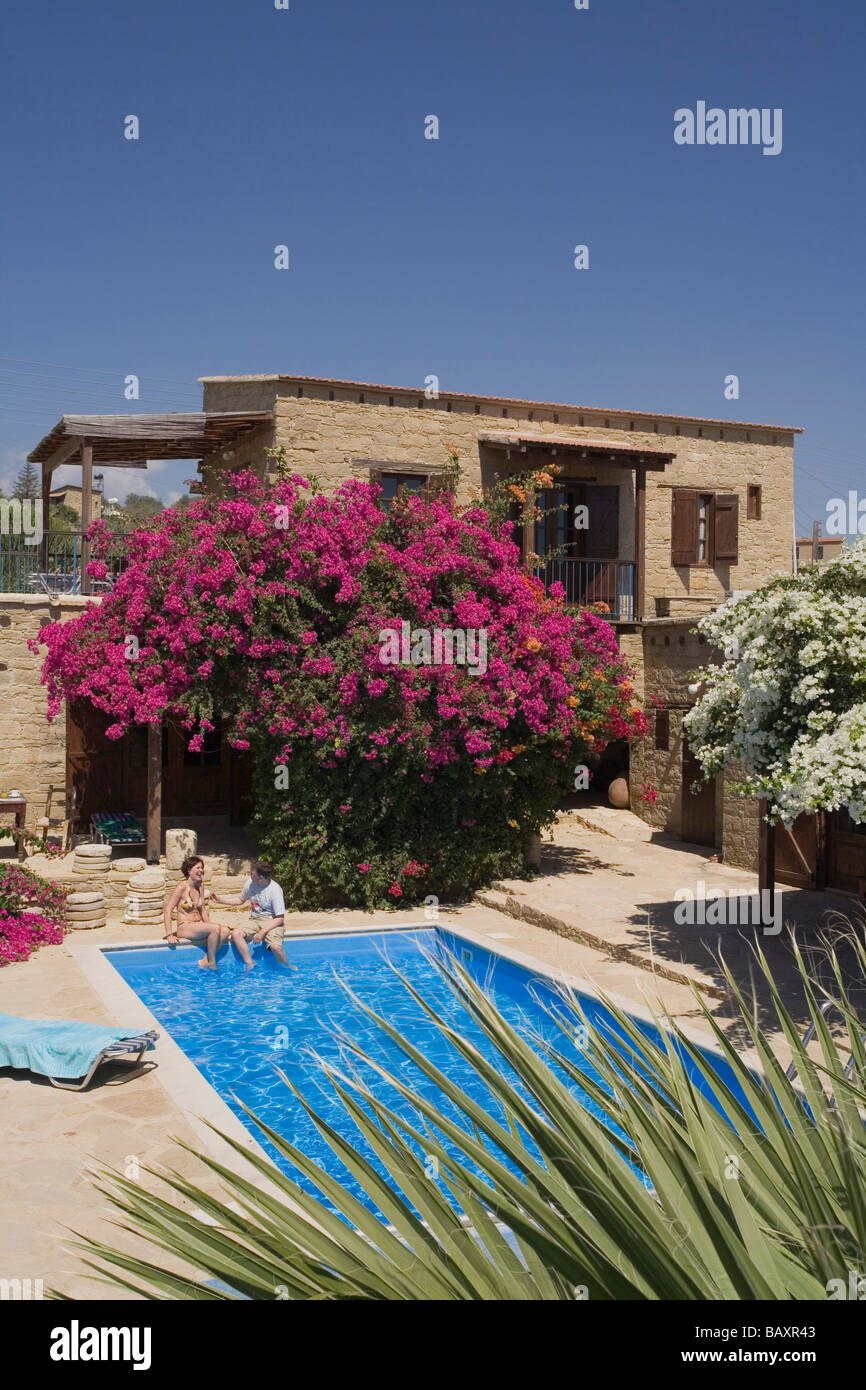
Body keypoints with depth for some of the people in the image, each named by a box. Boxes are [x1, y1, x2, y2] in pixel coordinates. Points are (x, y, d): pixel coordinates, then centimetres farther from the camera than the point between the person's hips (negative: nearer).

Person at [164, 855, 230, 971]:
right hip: (185, 927, -7)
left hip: (198, 926, 7)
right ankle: (212, 964, -16)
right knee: (215, 928, -29)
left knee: (225, 931, -19)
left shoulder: (200, 889, 13)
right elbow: (168, 909, -12)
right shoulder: (182, 887, -9)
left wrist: (208, 924, 4)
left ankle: (205, 961, -14)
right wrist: (169, 934, -18)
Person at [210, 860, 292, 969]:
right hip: (255, 920, 6)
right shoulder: (250, 883, -3)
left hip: (272, 922, -5)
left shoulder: (275, 890, -19)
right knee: (236, 933, -22)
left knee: (275, 946, -31)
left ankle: (286, 967, -1)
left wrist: (262, 932, -23)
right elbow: (240, 899, 18)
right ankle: (250, 965, -14)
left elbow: (280, 919, -16)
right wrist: (219, 900, 8)